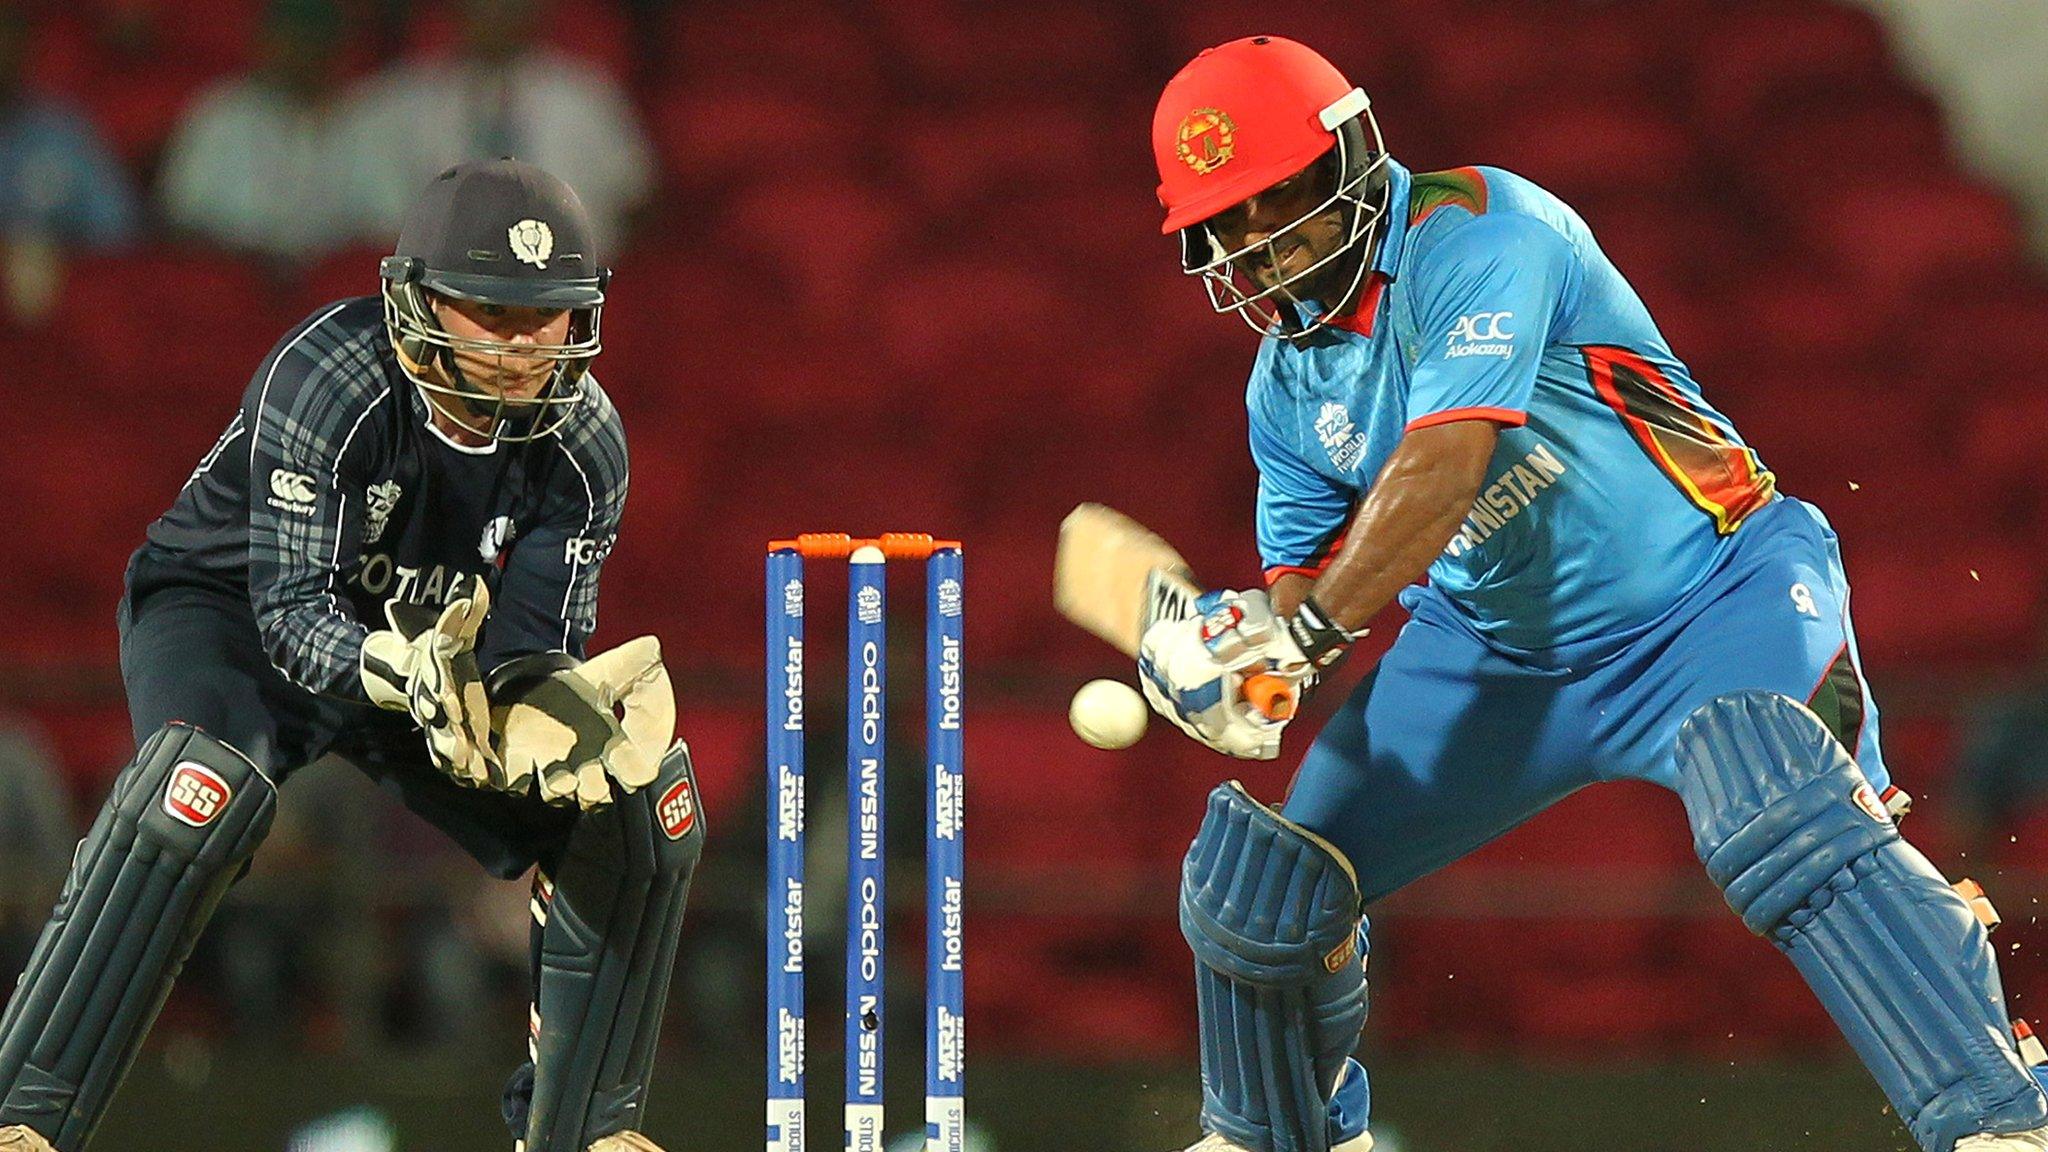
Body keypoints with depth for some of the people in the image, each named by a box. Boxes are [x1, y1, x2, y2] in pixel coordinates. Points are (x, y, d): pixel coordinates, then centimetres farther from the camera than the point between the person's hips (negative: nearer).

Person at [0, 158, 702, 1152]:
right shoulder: (329, 377, -31)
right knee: (198, 796, -36)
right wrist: (407, 679, -53)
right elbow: (291, 606, -33)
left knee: (642, 803, -8)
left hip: (426, 644, 5)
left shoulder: (585, 443, -15)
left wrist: (548, 714, -41)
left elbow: (529, 648, -16)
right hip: (226, 611, -5)